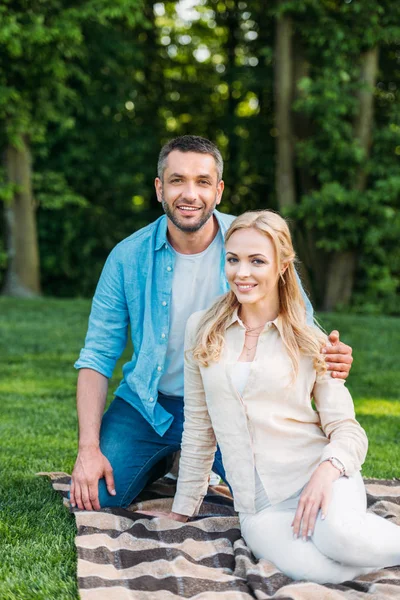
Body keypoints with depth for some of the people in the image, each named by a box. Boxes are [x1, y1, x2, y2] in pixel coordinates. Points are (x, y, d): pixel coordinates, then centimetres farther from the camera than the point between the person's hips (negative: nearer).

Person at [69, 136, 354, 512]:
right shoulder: (129, 257, -9)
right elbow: (97, 358, -5)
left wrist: (328, 357, -33)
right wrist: (89, 448, -15)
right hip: (149, 406, 1)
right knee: (92, 500, -13)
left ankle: (206, 466, 15)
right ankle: (164, 461, 20)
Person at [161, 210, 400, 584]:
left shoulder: (310, 342, 4)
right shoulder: (201, 330, 8)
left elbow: (347, 429, 1)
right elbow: (198, 431, 13)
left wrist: (328, 469, -21)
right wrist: (180, 514, 14)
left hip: (316, 478, 0)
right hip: (258, 507, 1)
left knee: (338, 536, -36)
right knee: (322, 569, -32)